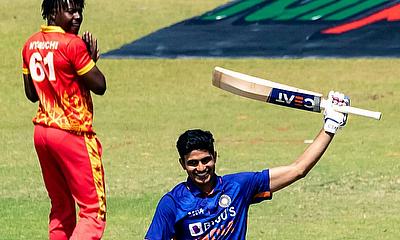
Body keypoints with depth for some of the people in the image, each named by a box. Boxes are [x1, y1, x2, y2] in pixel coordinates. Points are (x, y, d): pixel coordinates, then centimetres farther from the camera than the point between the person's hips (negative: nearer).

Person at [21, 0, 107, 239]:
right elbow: (99, 86, -11)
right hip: (73, 134, -8)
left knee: (61, 209, 18)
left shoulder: (31, 45, 8)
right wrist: (92, 59, 5)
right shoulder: (73, 44, -16)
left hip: (42, 132, 8)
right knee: (94, 211, -6)